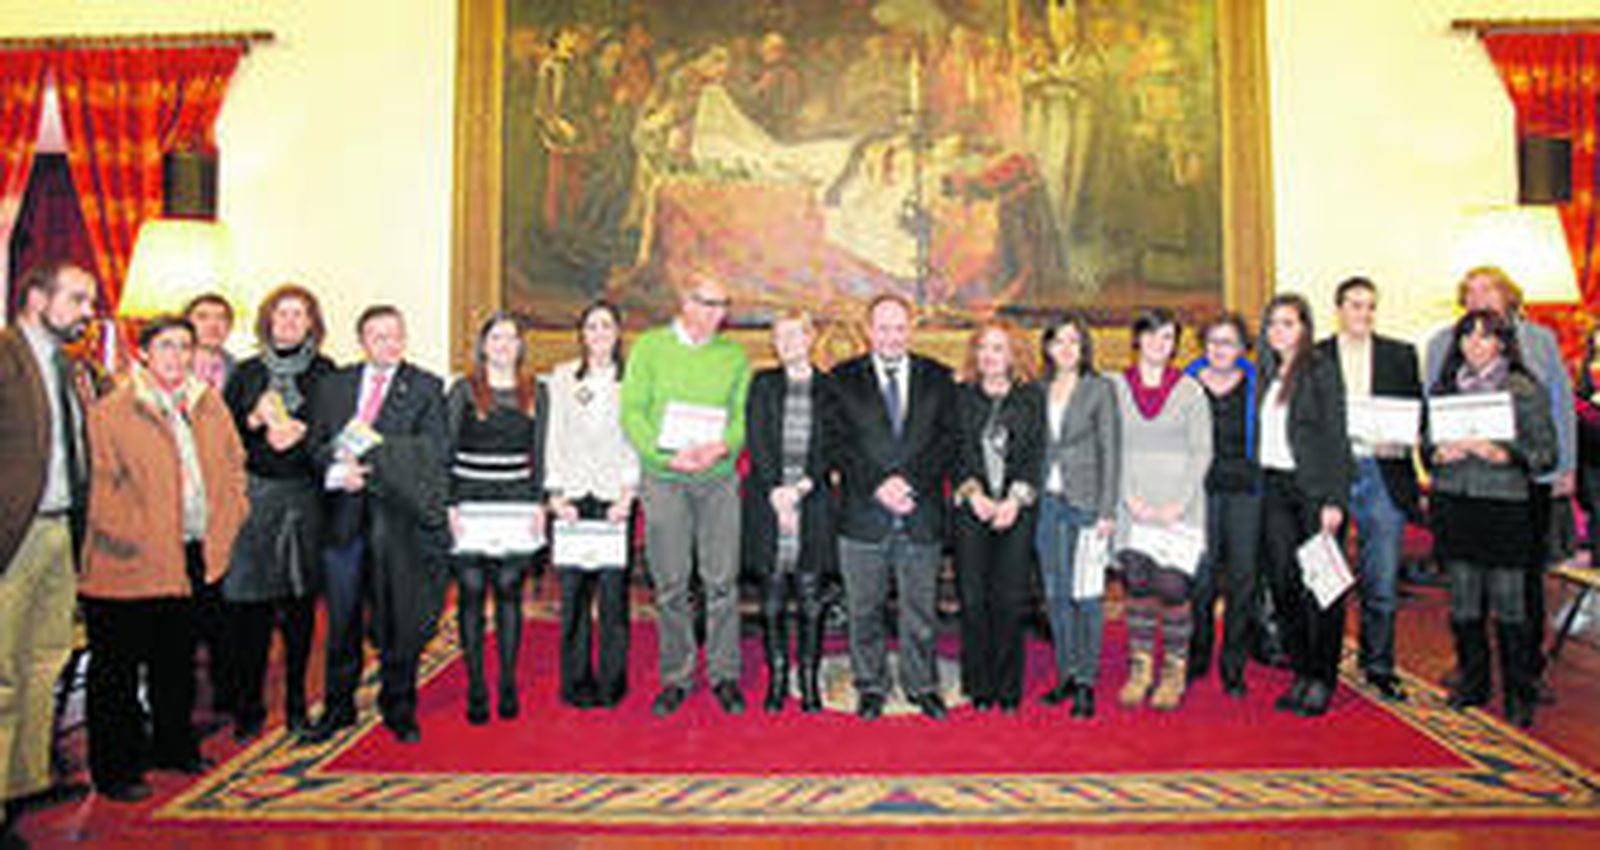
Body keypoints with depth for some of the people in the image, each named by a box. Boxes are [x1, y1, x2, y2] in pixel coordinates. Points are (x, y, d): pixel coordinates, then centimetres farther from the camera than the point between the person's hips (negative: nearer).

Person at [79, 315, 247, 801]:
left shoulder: (210, 406, 10)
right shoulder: (110, 413, -6)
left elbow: (233, 468, 12)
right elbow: (100, 488, -10)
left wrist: (222, 530, 4)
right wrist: (132, 538, -14)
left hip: (193, 557, 5)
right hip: (131, 565, -5)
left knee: (177, 661, 17)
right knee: (119, 666, 4)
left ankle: (173, 747, 32)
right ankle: (115, 767, 16)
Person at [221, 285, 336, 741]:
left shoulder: (324, 373, 8)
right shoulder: (247, 372, 11)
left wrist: (302, 433, -12)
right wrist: (255, 420, -9)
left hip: (304, 497, 0)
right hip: (253, 494, 1)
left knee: (300, 599, 3)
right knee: (249, 601, -3)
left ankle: (296, 702, 14)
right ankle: (247, 705, 8)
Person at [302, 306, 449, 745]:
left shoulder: (426, 387, 4)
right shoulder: (334, 385, 14)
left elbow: (435, 448, -7)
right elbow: (317, 442, 8)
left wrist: (372, 453, -15)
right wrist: (338, 468, -12)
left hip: (398, 514, -2)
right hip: (344, 514, 2)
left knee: (399, 620, 5)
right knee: (341, 621, 9)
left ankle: (399, 709, 20)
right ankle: (337, 707, 24)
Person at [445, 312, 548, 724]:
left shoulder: (536, 392, 9)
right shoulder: (464, 390, 3)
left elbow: (538, 454, 10)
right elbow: (445, 453, 2)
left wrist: (538, 504, 1)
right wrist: (450, 505, -7)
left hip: (517, 502, 1)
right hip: (470, 501, -1)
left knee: (509, 589, 3)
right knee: (471, 591, -1)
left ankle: (508, 686, 12)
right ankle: (476, 688, 8)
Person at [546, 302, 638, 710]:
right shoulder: (562, 376, 12)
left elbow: (637, 440, 2)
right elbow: (554, 439, 9)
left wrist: (628, 493, -8)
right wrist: (556, 493, -1)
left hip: (614, 495, -1)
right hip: (572, 494, 1)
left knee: (613, 588, -4)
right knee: (573, 588, 0)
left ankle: (612, 681, 7)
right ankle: (576, 680, 11)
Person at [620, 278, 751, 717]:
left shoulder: (734, 354, 10)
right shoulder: (650, 346, 5)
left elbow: (743, 413, 6)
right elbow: (632, 412, -1)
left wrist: (722, 446, -14)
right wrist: (667, 455, -14)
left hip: (719, 478, 1)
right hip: (663, 478, -1)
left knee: (722, 580, 0)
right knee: (670, 584, 3)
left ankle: (724, 674, 13)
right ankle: (676, 677, 15)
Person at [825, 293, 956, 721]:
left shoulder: (937, 378, 9)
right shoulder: (843, 379, 5)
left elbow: (948, 440, 2)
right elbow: (836, 444, -2)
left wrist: (909, 480, -11)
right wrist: (877, 484, -14)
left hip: (922, 515, 1)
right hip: (863, 515, -1)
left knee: (920, 606, 9)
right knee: (864, 609, 8)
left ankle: (922, 685, 24)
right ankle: (870, 686, 23)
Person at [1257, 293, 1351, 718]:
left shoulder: (1321, 369, -3)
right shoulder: (1268, 373, 14)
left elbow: (1337, 437, -7)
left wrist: (1335, 499, -13)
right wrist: (1259, 486, 6)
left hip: (1314, 487, -6)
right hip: (1274, 488, 6)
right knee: (1283, 581, 5)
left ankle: (1323, 681, 9)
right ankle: (1301, 674, 17)